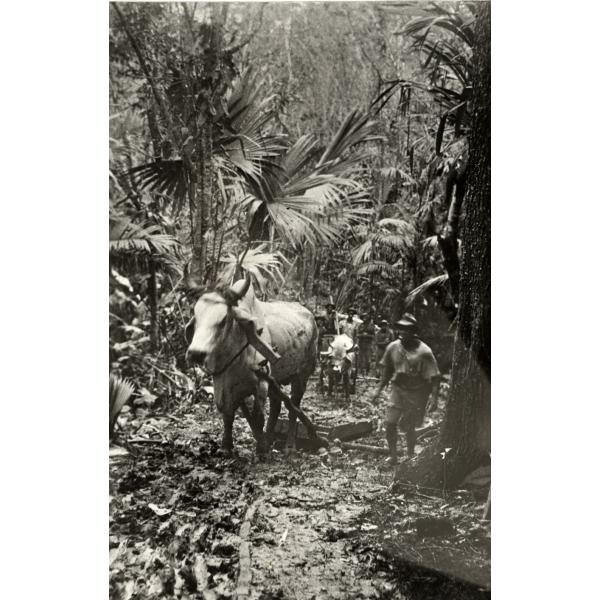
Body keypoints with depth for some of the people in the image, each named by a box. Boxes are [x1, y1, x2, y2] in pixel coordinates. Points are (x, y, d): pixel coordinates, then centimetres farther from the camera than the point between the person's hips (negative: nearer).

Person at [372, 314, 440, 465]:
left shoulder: (424, 352, -18)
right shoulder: (393, 347, -2)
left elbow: (434, 376, -15)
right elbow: (386, 369, 13)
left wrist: (434, 397, -21)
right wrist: (380, 389, 14)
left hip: (416, 394, -4)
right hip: (398, 390, 4)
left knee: (409, 427, 2)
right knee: (390, 424, -1)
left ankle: (410, 455, 28)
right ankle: (393, 456, 17)